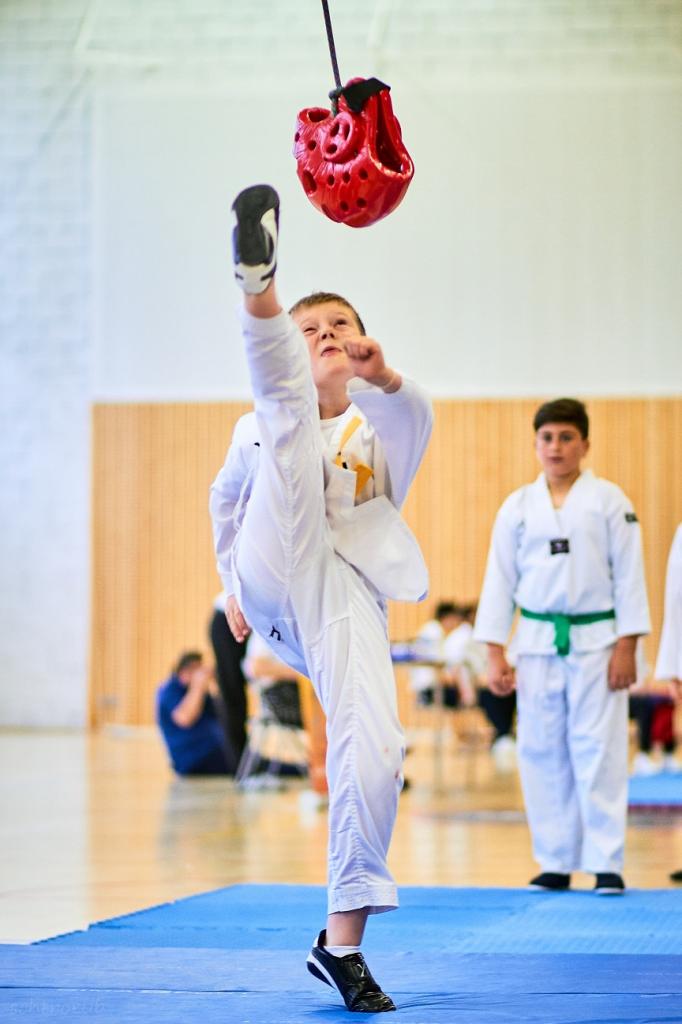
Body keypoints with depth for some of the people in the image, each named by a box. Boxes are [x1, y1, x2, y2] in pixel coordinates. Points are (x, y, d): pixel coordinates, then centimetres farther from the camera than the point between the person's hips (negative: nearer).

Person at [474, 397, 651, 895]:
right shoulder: (518, 507, 7)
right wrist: (495, 654, 3)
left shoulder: (609, 500, 0)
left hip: (596, 643, -3)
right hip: (538, 644, 3)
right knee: (543, 752, 4)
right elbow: (501, 580, 7)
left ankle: (606, 863, -1)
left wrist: (626, 647, -8)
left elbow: (628, 575, -2)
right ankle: (556, 863, 13)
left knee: (598, 751, -5)